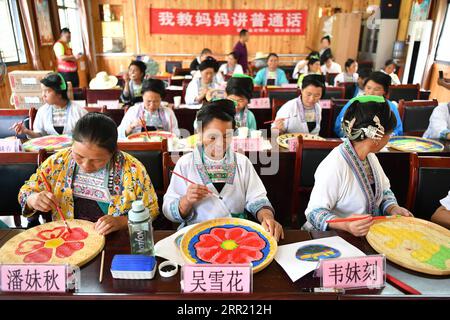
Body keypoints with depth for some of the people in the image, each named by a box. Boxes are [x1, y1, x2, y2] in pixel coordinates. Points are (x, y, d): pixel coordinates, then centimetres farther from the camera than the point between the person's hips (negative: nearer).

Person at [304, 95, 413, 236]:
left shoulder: (370, 156, 5)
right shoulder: (334, 166, -24)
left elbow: (384, 191, 16)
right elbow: (314, 212, -21)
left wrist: (393, 208, -4)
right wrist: (346, 225, -37)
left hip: (367, 234, 8)